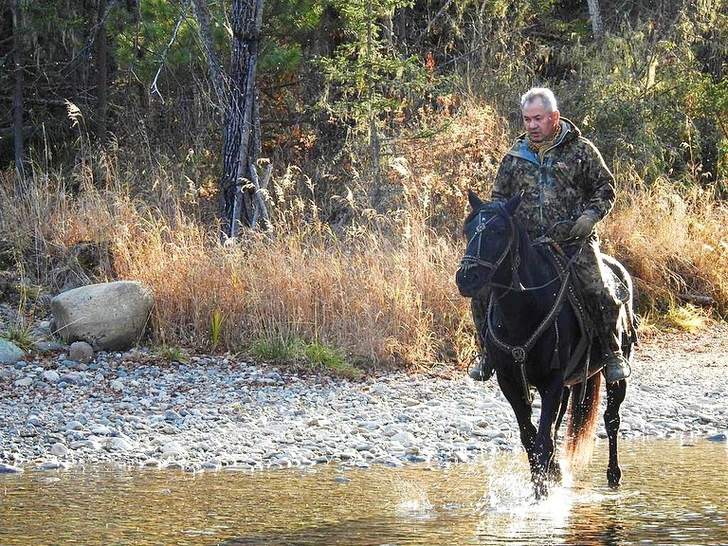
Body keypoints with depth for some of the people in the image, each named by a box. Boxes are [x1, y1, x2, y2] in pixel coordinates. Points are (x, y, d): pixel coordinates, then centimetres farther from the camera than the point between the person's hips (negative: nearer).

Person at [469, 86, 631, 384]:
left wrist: (590, 215, -9)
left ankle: (612, 352, -3)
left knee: (597, 290, -24)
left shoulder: (580, 150, 5)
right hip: (525, 243, 3)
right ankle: (490, 353, 8)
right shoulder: (515, 158, 13)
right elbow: (499, 198, 22)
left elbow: (606, 187, 8)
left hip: (574, 239, -3)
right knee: (483, 290, -11)